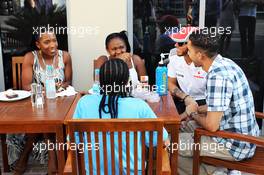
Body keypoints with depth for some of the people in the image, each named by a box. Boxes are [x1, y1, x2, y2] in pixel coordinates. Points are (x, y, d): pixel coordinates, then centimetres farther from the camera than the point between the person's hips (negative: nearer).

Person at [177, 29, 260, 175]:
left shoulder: (217, 76, -27)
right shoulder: (225, 63, 1)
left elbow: (212, 126, -26)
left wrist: (193, 114, -7)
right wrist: (195, 110, 6)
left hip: (235, 144, -9)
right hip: (243, 135, 9)